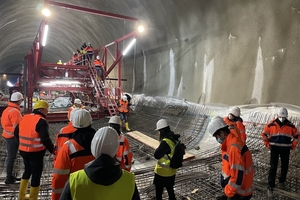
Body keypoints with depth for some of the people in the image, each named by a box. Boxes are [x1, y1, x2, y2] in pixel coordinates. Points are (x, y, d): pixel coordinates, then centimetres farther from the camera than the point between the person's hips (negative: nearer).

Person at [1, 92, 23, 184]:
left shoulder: (7, 109, 9)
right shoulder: (15, 111, -21)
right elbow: (16, 127, -23)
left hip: (7, 135, 10)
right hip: (12, 137, -10)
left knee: (10, 156, 18)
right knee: (11, 157, 0)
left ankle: (10, 176, 29)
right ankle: (9, 178, 10)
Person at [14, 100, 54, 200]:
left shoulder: (24, 118, 7)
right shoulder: (41, 121, -19)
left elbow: (16, 133, 16)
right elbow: (45, 139, -26)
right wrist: (52, 149, -14)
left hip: (24, 151, 8)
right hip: (36, 153, -8)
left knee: (27, 171, 26)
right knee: (36, 175, 7)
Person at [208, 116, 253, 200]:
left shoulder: (234, 147, -27)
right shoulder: (230, 143, 4)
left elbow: (238, 175, -28)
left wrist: (228, 193, -16)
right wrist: (228, 192, 14)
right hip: (235, 190, 8)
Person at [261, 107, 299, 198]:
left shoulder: (290, 125, -4)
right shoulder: (271, 124, -9)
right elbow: (264, 134, 1)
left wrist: (293, 146, 5)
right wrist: (268, 144, -2)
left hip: (285, 149, 2)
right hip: (275, 148, -2)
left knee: (285, 167, 14)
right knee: (273, 167, -5)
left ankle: (282, 181, 38)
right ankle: (270, 187, -2)